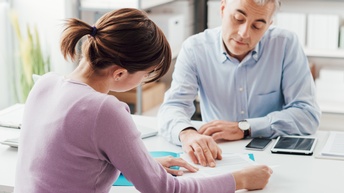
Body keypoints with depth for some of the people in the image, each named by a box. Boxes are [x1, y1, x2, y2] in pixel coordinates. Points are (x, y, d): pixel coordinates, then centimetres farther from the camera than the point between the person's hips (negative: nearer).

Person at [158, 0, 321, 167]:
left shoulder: (286, 44, -9)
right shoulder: (195, 48, -6)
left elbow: (308, 114, -12)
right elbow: (173, 106, -14)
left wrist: (244, 128, -21)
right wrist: (187, 133, -36)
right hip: (219, 160, 1)